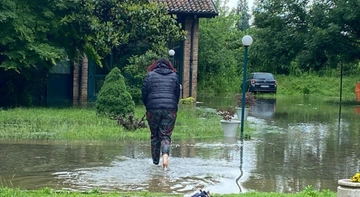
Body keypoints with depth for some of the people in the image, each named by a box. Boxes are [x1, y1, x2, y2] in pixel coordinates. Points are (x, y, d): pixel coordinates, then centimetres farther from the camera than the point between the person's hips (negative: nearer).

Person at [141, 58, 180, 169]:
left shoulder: (150, 75, 6)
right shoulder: (174, 76, 11)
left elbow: (144, 93, 5)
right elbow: (177, 94, 14)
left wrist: (148, 106, 19)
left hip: (153, 109, 0)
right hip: (170, 109, 1)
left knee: (154, 135, 12)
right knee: (166, 135, 2)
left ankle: (155, 161, 16)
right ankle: (165, 155, -24)